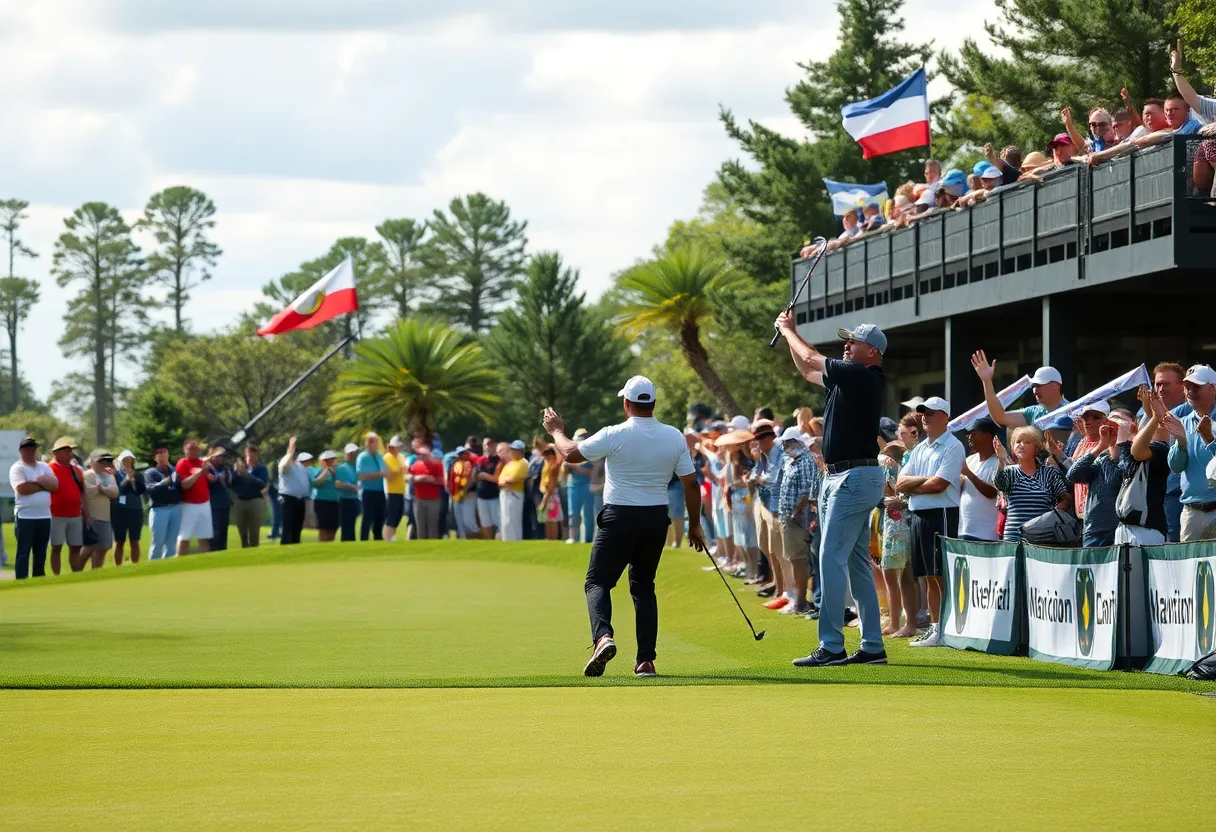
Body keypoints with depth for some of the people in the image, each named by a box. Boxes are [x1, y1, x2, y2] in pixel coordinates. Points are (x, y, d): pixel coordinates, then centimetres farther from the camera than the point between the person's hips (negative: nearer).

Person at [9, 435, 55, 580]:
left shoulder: (44, 467, 14)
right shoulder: (17, 468, -4)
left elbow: (55, 485, 0)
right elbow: (22, 488, -20)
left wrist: (36, 482, -12)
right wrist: (43, 485, -8)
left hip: (44, 516, 6)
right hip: (25, 516, -6)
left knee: (41, 552, 11)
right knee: (23, 552, -5)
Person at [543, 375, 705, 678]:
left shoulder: (614, 435, -13)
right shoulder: (674, 437, -1)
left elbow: (571, 453, -4)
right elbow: (691, 483, 3)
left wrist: (556, 430, 16)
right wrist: (694, 525, 14)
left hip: (619, 519, -4)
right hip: (657, 519, 4)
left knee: (597, 582, 3)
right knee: (643, 586, 15)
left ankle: (603, 636, -25)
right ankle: (646, 659, 6)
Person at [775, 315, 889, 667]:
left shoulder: (862, 377, -14)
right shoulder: (850, 379, 14)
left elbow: (812, 358, -5)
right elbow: (808, 370, 30)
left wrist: (788, 331, 11)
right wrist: (790, 333, 23)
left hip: (855, 477, -10)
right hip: (840, 477, 10)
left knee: (831, 559, -11)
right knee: (857, 562, 11)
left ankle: (831, 647, -12)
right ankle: (872, 647, 14)